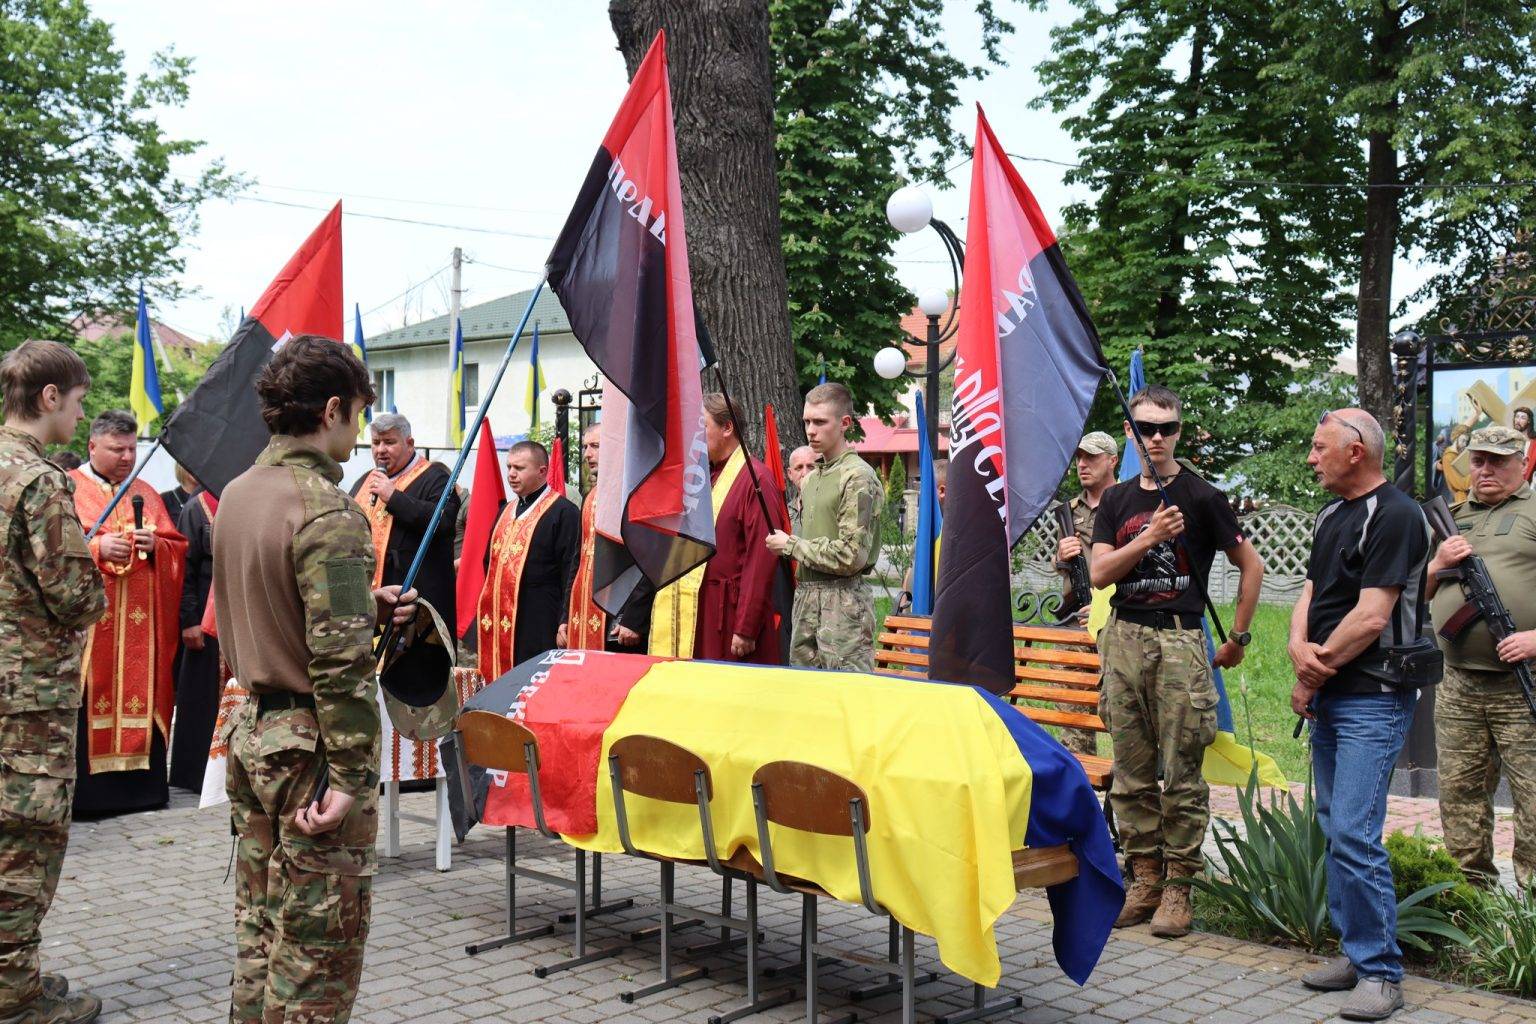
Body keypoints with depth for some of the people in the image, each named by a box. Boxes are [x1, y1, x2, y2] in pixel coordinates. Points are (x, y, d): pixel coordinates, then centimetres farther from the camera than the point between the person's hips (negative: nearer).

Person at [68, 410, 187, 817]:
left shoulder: (146, 494, 17)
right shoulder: (68, 489, 4)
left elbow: (177, 547, 14)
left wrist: (155, 545, -6)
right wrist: (95, 548, -16)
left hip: (141, 624, 4)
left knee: (140, 695, 2)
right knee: (89, 702, -6)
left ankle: (139, 782, 7)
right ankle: (84, 789, -2)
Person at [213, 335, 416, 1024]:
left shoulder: (237, 495, 9)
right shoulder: (328, 511, -18)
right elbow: (340, 663, -22)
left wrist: (364, 607, 12)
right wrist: (352, 780, -19)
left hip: (251, 729, 9)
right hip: (310, 741, -9)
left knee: (258, 929, 19)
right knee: (317, 948, 3)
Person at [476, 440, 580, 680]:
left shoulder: (563, 512, -8)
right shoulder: (506, 511, 18)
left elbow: (571, 571, -13)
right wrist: (488, 610, 16)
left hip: (540, 629, -8)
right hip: (500, 622, 8)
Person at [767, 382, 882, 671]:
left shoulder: (858, 477, -11)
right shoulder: (810, 478, 16)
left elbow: (851, 555, -17)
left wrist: (790, 545, -9)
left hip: (844, 600, -8)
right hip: (806, 596, 9)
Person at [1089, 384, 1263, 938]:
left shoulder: (1201, 496, 1)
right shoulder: (1117, 500, 12)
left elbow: (1252, 566, 6)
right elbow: (1099, 573, 2)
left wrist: (1238, 638, 6)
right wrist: (1149, 537, -12)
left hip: (1180, 641, -4)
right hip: (1125, 638, 4)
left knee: (1181, 774, -3)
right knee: (1131, 772, 7)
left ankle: (1178, 887, 6)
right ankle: (1144, 878, 17)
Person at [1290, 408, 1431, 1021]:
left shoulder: (1396, 516, -13)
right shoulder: (1331, 516, 15)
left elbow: (1370, 617, -19)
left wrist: (1312, 677, -10)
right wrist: (1300, 648, -7)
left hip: (1373, 699, -9)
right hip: (1329, 697, 9)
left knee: (1354, 834, -12)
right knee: (1335, 829, 13)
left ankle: (1381, 972, -1)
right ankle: (1355, 951, 23)